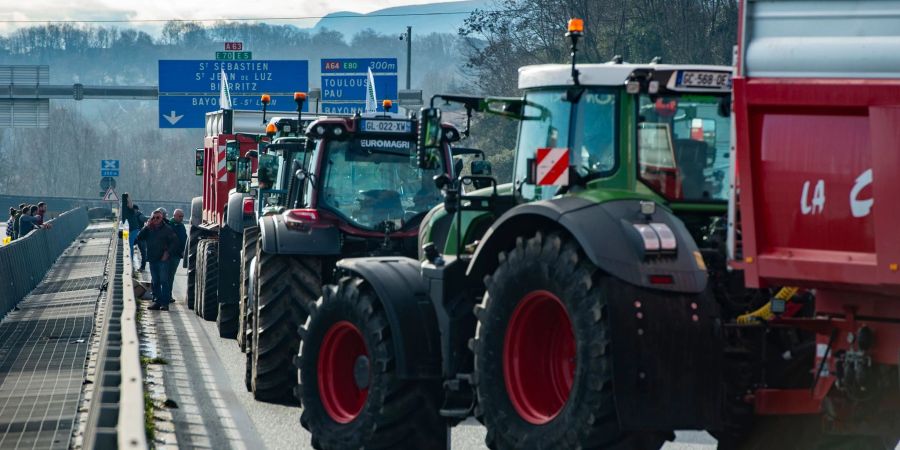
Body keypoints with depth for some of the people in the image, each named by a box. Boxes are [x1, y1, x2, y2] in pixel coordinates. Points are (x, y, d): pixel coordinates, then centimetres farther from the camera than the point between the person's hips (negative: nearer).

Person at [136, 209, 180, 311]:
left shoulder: (167, 229, 0)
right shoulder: (149, 229, 11)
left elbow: (174, 241, -2)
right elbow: (139, 237, 0)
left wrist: (168, 253, -9)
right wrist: (146, 227, -7)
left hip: (163, 259, -5)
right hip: (152, 259, 5)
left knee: (164, 280, -9)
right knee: (155, 282, 8)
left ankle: (165, 303, -10)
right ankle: (158, 301, 13)